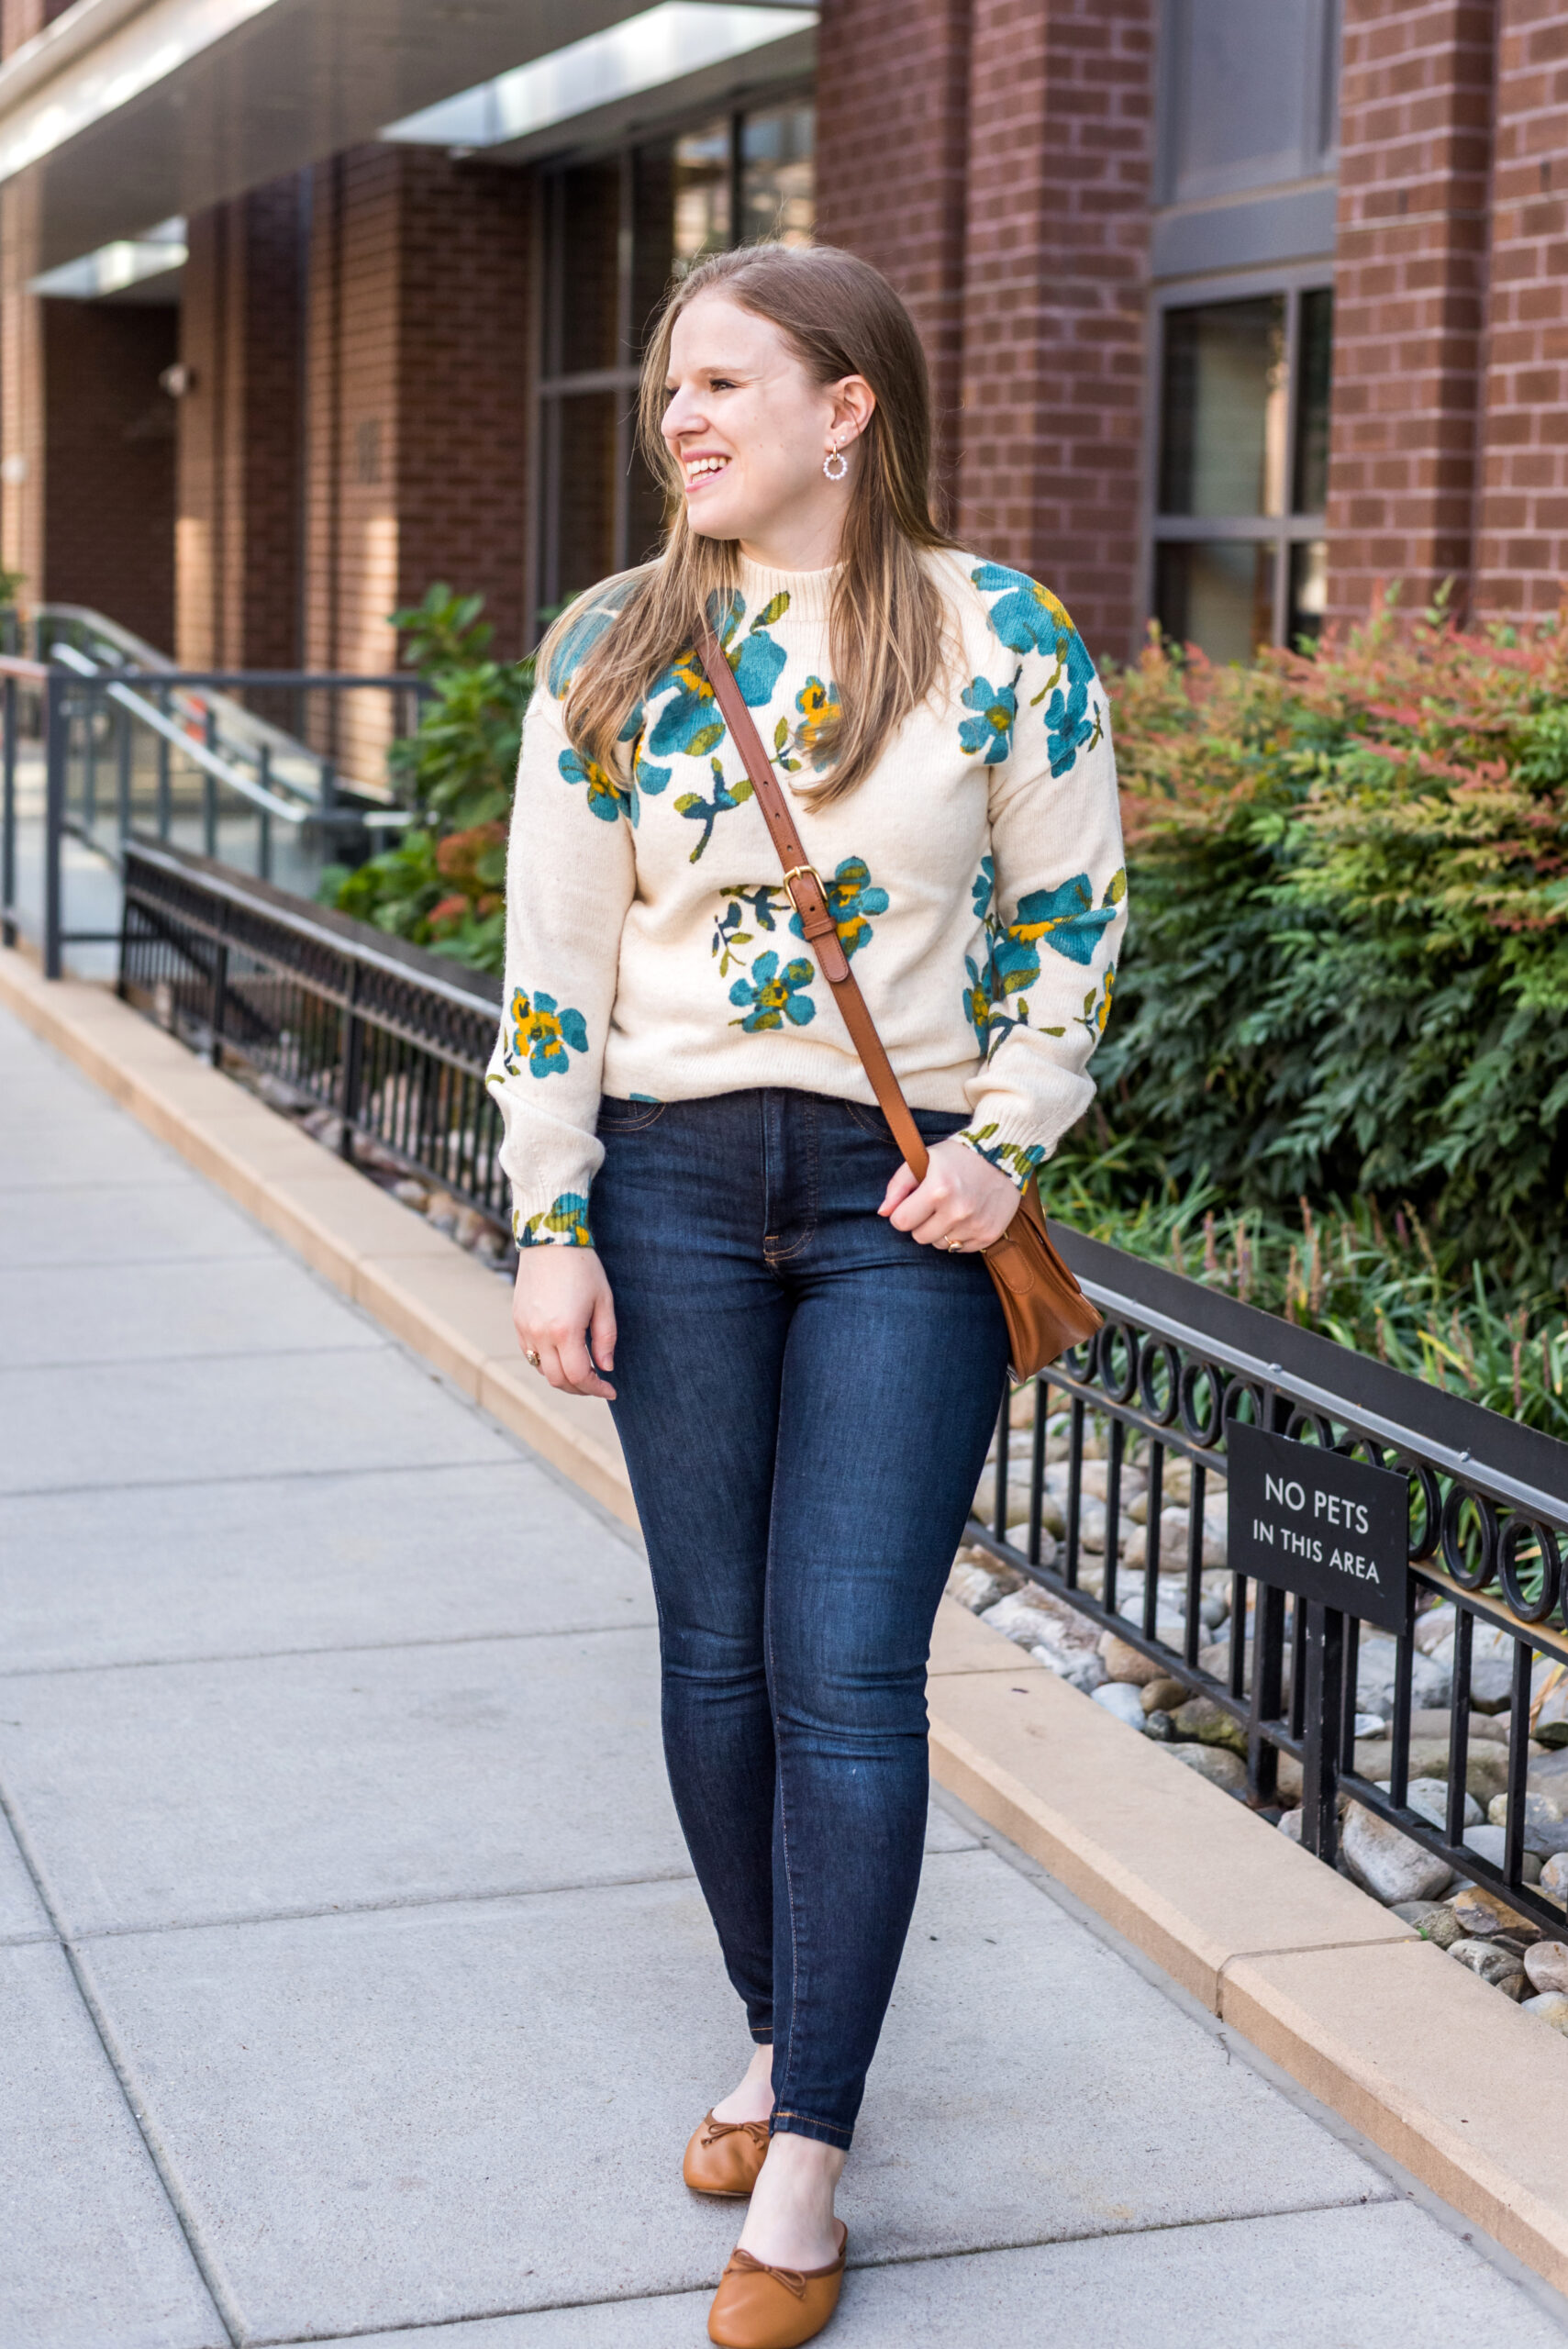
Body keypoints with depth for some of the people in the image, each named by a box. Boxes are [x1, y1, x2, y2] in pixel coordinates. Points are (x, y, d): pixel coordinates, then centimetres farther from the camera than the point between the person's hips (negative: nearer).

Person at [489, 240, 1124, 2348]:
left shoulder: (1008, 639, -2)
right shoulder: (614, 651, 4)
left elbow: (1072, 924, 5)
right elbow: (553, 958, 4)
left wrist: (1003, 1142, -8)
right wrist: (553, 1227, -2)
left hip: (905, 1206, -2)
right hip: (674, 1183, 3)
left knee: (848, 1670, -6)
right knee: (717, 1650, 9)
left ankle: (803, 2180, 2)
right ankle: (777, 2042, 28)